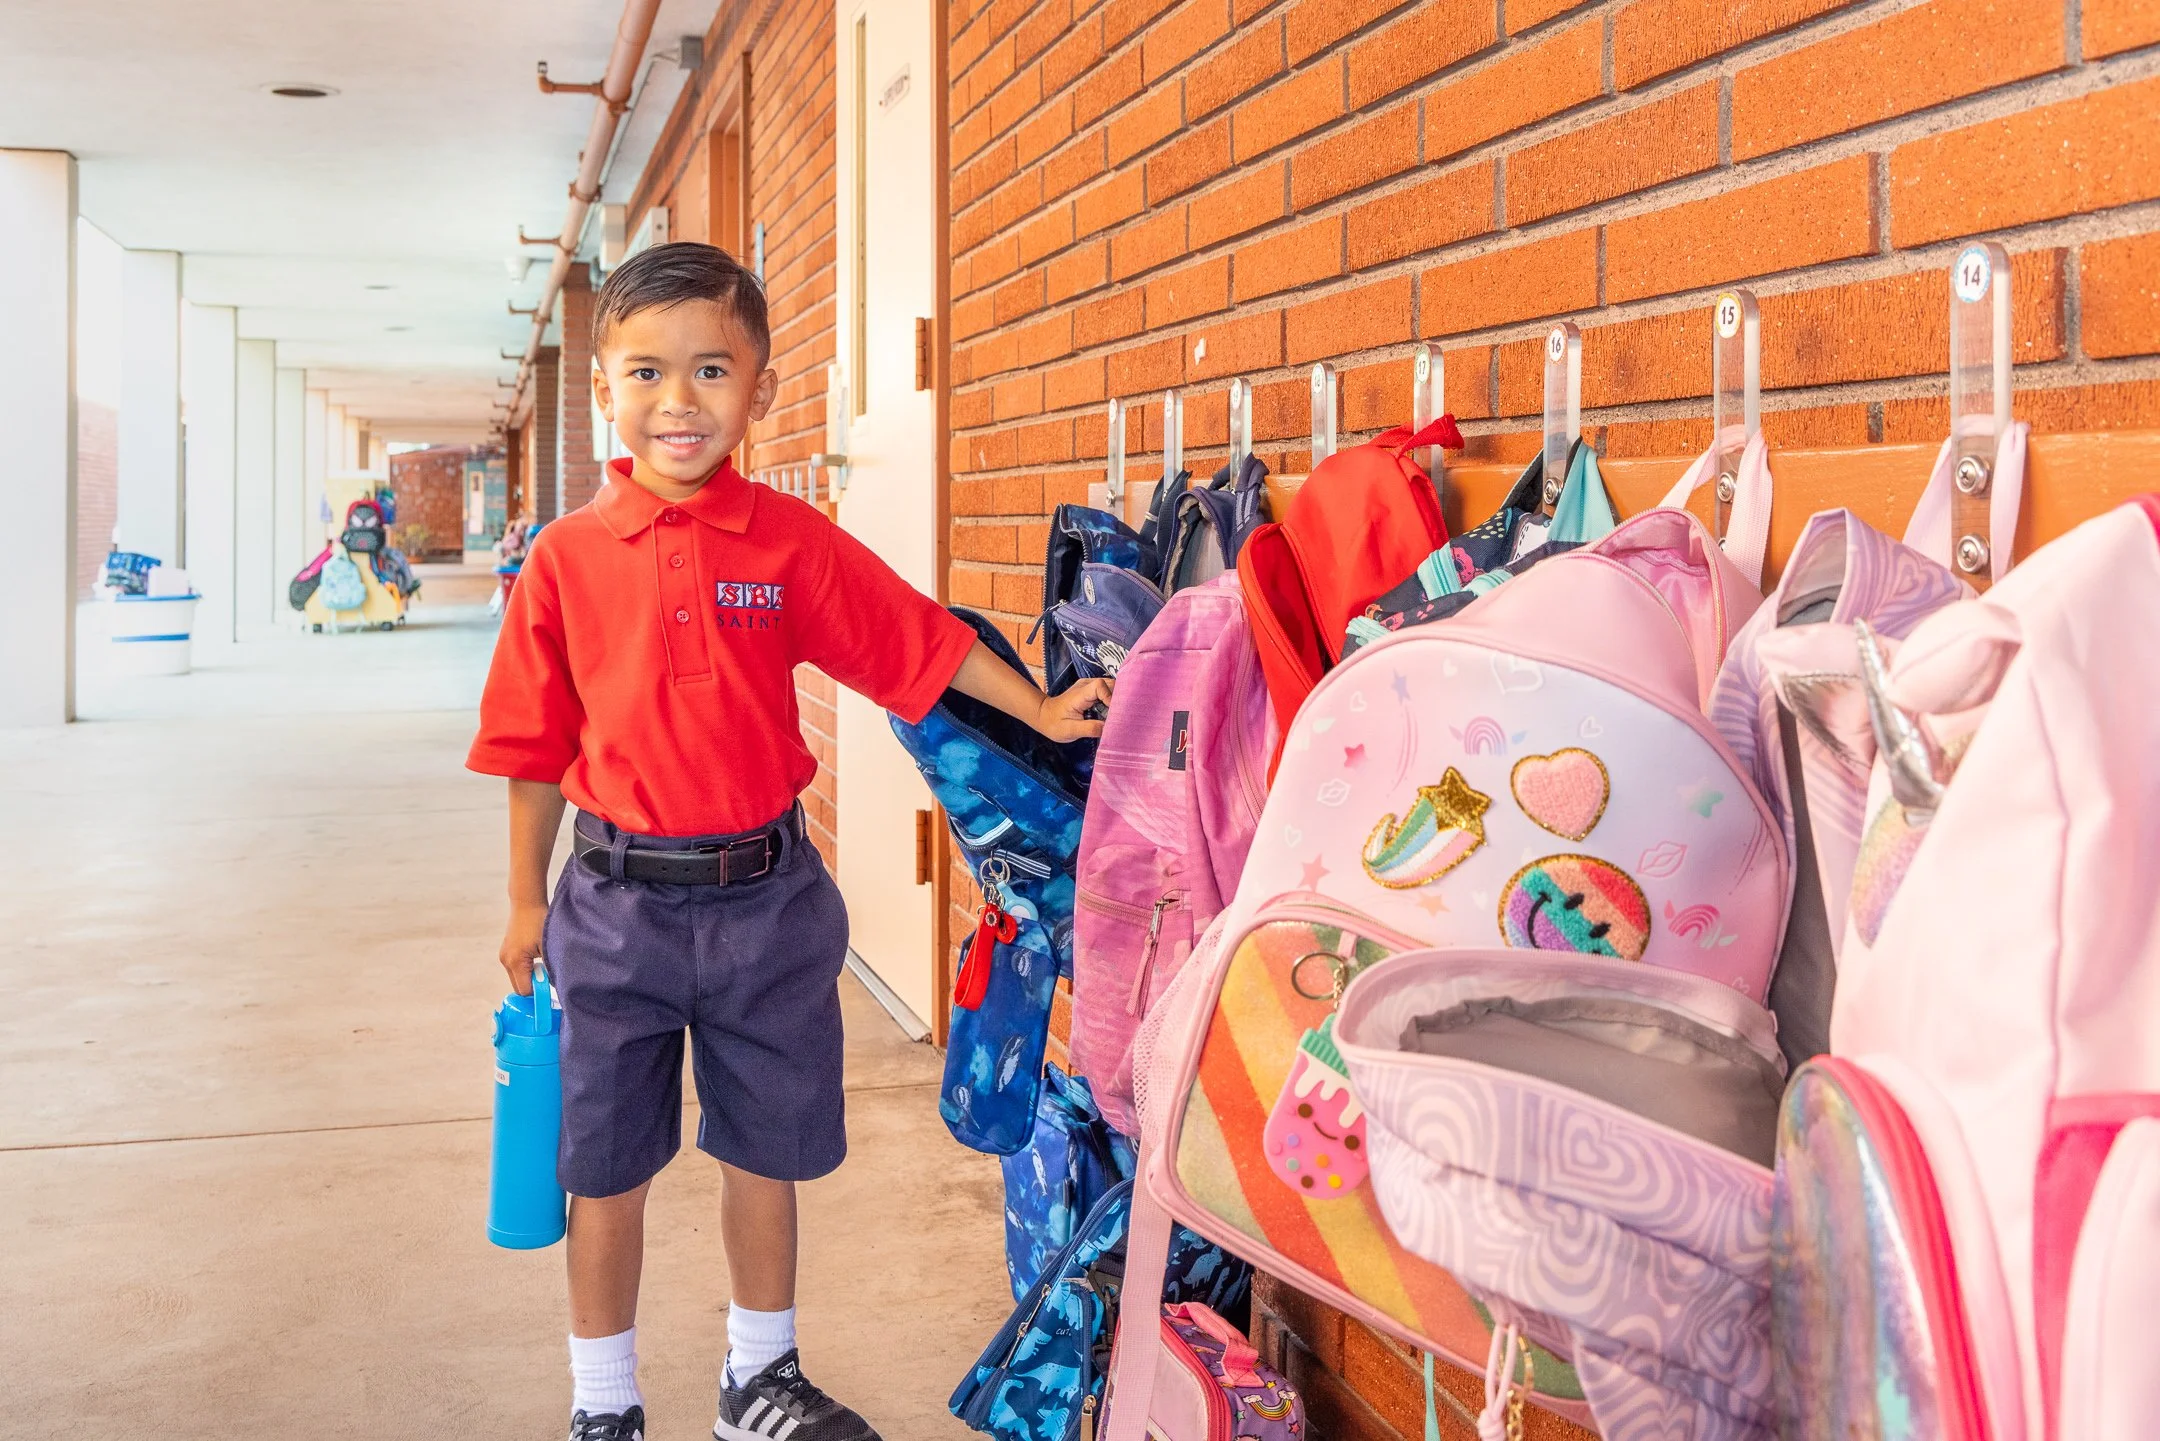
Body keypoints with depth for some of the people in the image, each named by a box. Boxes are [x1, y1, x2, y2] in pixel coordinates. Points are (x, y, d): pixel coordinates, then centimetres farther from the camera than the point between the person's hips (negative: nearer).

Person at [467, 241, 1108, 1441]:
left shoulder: (793, 541, -5)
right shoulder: (567, 556, -5)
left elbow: (917, 641, 2)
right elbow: (538, 747, 2)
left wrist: (1043, 713, 2)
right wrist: (527, 903, 6)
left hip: (766, 899, 1)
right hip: (617, 902, 0)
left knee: (764, 1154, 15)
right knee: (608, 1169, 11)